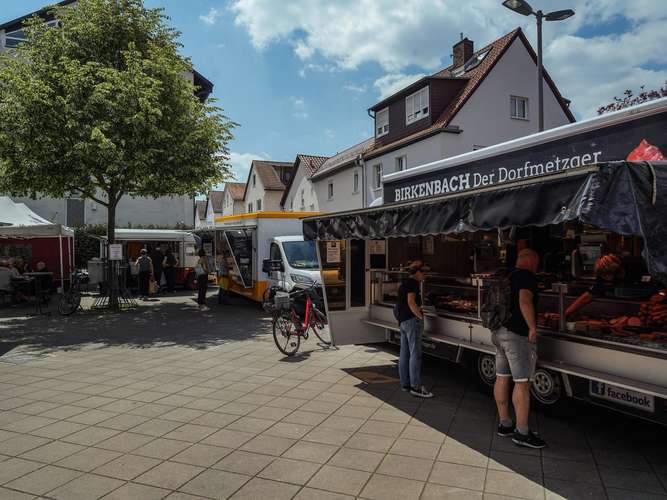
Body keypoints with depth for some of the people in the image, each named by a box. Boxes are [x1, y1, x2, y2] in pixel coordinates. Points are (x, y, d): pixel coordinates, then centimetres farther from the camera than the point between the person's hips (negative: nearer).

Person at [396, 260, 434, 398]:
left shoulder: (404, 283, 20)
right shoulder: (412, 283, -10)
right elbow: (411, 302, -20)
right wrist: (421, 316, -17)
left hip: (403, 321, 10)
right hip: (412, 320, -10)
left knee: (404, 353, 11)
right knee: (415, 354, -9)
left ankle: (405, 383, 17)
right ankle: (416, 387, -9)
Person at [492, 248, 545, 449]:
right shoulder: (527, 277, -10)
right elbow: (525, 301, -26)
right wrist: (533, 328, -19)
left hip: (500, 333, 9)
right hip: (518, 336, -9)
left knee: (502, 378, 12)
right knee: (523, 383, -5)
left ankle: (504, 424, 22)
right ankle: (522, 433, 0)